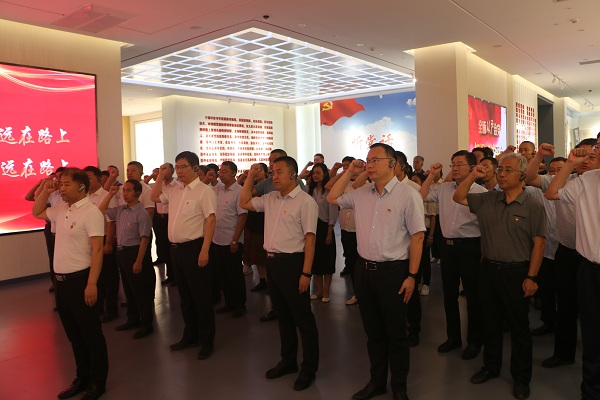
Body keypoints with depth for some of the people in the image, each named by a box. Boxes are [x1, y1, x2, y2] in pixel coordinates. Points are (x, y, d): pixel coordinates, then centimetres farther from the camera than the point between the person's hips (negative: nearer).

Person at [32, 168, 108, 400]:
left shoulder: (91, 212, -15)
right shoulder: (61, 210, 10)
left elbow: (97, 250, -20)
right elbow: (36, 212, 28)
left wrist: (91, 284, -24)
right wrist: (45, 192, 10)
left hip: (80, 280, -8)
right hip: (61, 280, 8)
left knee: (91, 334, 4)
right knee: (73, 334, 18)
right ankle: (82, 378, 33)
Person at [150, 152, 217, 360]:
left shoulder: (204, 191, -12)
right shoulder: (174, 191, 12)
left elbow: (210, 220, -17)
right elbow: (154, 197, 26)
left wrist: (204, 250, -22)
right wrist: (160, 177, 11)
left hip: (194, 247, -8)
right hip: (176, 247, 8)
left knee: (201, 296, 2)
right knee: (184, 296, 18)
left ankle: (207, 341, 16)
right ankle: (190, 336, 33)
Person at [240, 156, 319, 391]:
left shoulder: (305, 202, -12)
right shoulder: (270, 199, 10)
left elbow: (310, 238, -15)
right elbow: (244, 202, 19)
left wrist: (306, 273, -19)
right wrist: (251, 176, 9)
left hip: (292, 262, -7)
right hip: (272, 261, 8)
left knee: (302, 317, 5)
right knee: (282, 315, 19)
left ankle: (309, 368, 20)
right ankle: (288, 361, 35)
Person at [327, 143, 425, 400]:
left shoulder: (408, 195, -11)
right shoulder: (361, 194, 6)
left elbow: (417, 236, -11)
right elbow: (332, 198, 19)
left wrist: (411, 276, -13)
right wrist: (349, 172, 9)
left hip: (393, 271, -5)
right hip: (364, 269, 6)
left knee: (395, 333, 10)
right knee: (373, 331, 18)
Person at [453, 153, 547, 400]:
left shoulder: (532, 206, -9)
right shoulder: (487, 200, 4)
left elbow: (539, 243, -10)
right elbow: (458, 198, 8)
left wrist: (531, 277, -13)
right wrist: (472, 176, -5)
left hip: (516, 272, -4)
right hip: (488, 269, 5)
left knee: (518, 326, 9)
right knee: (490, 322, 17)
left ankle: (521, 378, 26)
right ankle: (491, 367, 35)